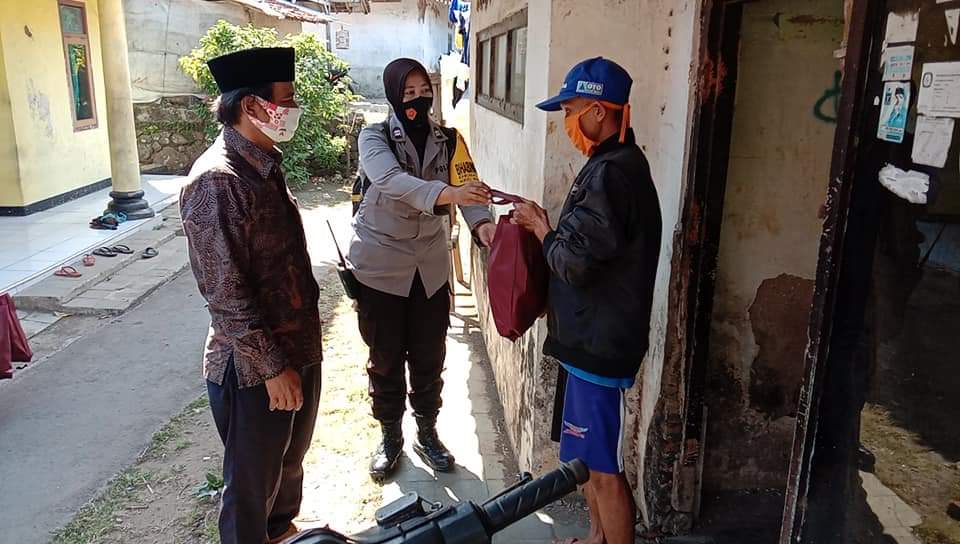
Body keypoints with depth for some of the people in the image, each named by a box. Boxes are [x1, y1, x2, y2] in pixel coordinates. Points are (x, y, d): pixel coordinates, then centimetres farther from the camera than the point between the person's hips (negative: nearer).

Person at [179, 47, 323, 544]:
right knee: (253, 480, 12)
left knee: (290, 461, 27)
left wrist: (298, 352, 17)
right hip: (254, 368, -9)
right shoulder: (217, 181, -22)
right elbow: (225, 294, -23)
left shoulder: (264, 167, 7)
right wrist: (271, 366, -18)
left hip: (299, 349, 9)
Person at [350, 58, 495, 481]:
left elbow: (468, 189, -13)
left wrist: (482, 221, -37)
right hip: (380, 266, -3)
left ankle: (427, 435, 33)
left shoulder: (448, 141, 0)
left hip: (430, 266, 3)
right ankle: (390, 438, 31)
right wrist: (448, 193, -49)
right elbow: (392, 180, -32)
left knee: (429, 358, 12)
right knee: (385, 359, 10)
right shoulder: (375, 137, -12)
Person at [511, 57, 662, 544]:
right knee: (586, 455, 23)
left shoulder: (611, 175, -21)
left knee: (603, 467, 3)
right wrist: (547, 226, 3)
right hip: (595, 335, 11)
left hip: (600, 341, -11)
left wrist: (541, 228, -7)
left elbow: (574, 261, -24)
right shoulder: (618, 164, 12)